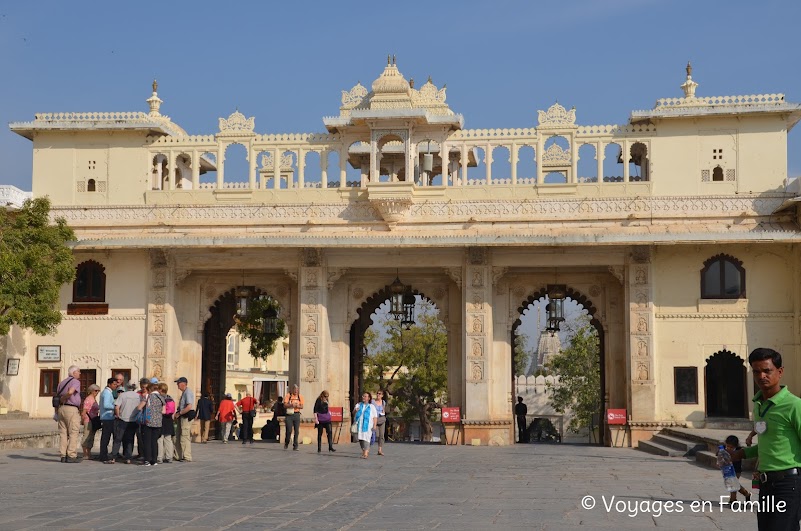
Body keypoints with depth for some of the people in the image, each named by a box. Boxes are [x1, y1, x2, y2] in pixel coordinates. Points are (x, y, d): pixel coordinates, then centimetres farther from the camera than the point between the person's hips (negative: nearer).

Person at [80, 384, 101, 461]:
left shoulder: (94, 399, 16)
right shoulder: (88, 399, -12)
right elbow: (84, 411, -14)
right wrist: (82, 420, -14)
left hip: (94, 421, 9)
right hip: (88, 421, -9)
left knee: (91, 438, 11)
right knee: (87, 437, -6)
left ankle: (89, 454, 16)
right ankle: (85, 455, -3)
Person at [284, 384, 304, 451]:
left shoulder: (300, 396, 7)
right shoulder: (288, 395, -1)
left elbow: (302, 406, 4)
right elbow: (285, 405, -7)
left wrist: (297, 406, -16)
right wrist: (291, 405, -22)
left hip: (297, 414, 2)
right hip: (289, 415, -2)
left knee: (297, 431, -1)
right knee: (289, 430, -4)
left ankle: (295, 446, 6)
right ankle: (286, 444, 19)